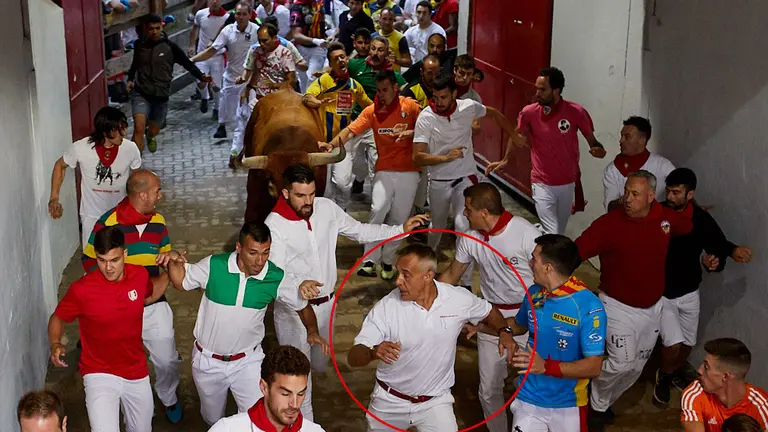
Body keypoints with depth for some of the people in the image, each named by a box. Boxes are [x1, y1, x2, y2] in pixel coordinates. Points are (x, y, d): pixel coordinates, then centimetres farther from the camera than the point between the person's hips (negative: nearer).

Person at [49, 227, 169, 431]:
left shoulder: (140, 274, -8)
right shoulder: (81, 289, -19)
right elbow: (58, 318, -1)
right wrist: (55, 345, -19)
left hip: (137, 374, 4)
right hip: (100, 375, -4)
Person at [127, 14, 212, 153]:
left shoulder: (170, 47, -8)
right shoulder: (139, 45, 0)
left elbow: (187, 64, -8)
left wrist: (201, 76, -24)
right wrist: (130, 79, 10)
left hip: (161, 96, 1)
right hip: (140, 93, 0)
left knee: (154, 130, 19)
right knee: (139, 129, -21)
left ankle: (150, 137, 59)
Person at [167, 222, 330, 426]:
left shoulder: (277, 278, -19)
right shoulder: (213, 266, -22)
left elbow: (302, 305, -2)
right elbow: (181, 282, -4)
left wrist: (312, 331, -20)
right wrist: (174, 263, -24)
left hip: (247, 361, 0)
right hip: (207, 361, 0)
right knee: (213, 420, 22)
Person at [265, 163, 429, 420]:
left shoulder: (326, 208, -7)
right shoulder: (274, 225, -22)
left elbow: (360, 231, 5)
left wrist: (400, 230, -3)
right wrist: (298, 285, -49)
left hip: (326, 303, 6)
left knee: (321, 364, 24)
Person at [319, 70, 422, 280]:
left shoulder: (410, 106, -3)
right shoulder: (372, 111, -3)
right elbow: (351, 130, -14)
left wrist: (410, 132, -18)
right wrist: (332, 143, -32)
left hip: (409, 172, 0)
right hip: (384, 170, 0)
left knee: (399, 219, 6)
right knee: (378, 210, -20)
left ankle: (387, 260, 21)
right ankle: (370, 260, -15)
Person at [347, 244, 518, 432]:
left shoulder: (459, 299, -14)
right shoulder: (386, 307, -19)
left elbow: (489, 312, 9)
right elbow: (353, 357, -21)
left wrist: (504, 331, -11)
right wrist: (373, 352, -43)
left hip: (436, 402, 0)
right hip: (390, 401, 0)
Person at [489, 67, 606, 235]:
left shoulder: (576, 112, -15)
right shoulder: (529, 112, -13)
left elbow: (592, 141, -5)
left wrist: (598, 149, -27)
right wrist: (505, 160, 6)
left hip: (567, 183, 2)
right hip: (542, 184, -2)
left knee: (560, 231, 19)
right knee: (552, 234, -15)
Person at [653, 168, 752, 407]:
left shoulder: (702, 219, -13)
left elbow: (718, 245, -2)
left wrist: (715, 260, -25)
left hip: (688, 293, 3)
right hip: (660, 292, -3)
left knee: (687, 344, 18)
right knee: (674, 344, -11)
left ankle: (676, 371, 51)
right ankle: (663, 377, 21)